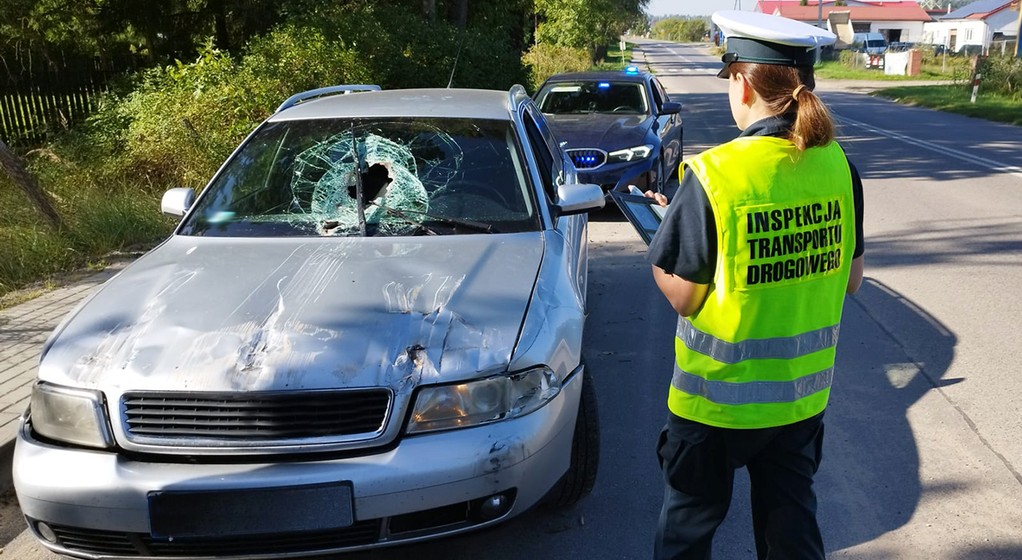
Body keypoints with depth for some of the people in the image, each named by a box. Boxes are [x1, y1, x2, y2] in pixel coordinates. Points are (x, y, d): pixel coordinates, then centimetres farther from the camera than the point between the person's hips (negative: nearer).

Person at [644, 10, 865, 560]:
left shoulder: (714, 174, -22)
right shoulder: (837, 165, -5)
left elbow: (681, 295, -16)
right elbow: (851, 278, 5)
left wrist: (663, 226, -1)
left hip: (720, 395, -5)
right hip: (804, 390, 5)